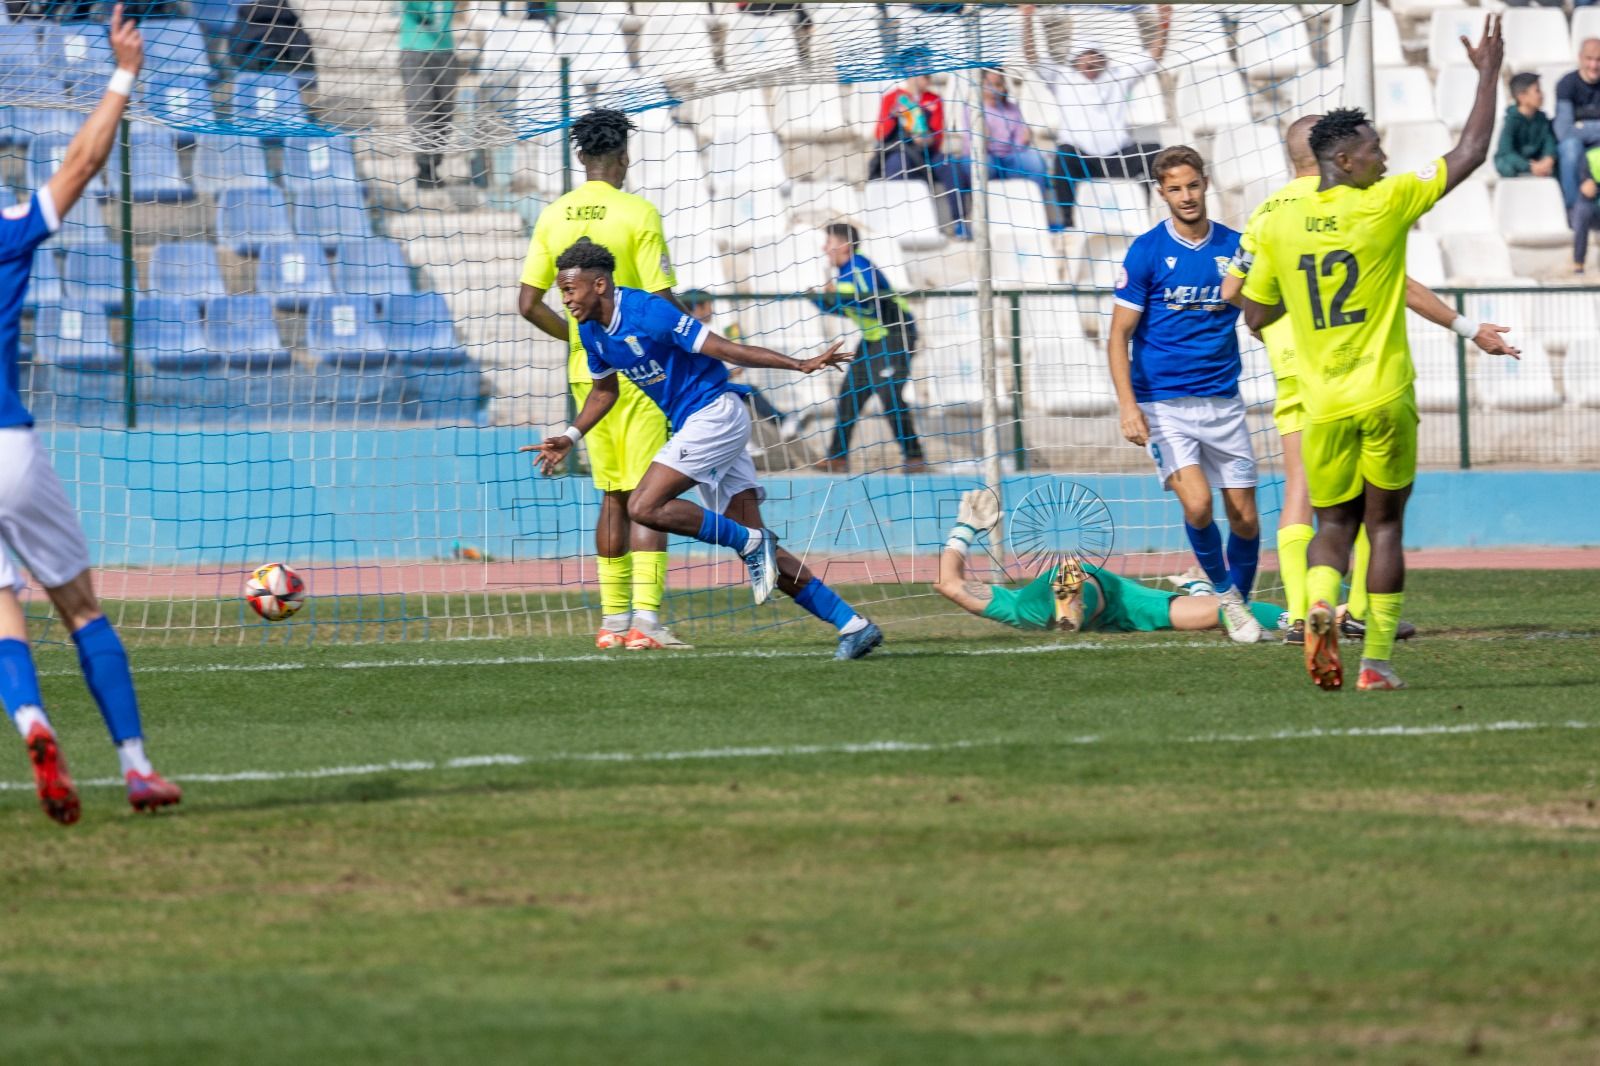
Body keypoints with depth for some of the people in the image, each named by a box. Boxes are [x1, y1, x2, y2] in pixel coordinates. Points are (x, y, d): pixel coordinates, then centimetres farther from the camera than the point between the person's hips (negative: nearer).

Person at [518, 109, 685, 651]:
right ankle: (645, 618, -15)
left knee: (613, 497, 15)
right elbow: (663, 302, -14)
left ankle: (614, 618, 16)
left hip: (586, 374, 6)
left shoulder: (553, 217, 5)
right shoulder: (637, 213, -11)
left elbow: (528, 303, 5)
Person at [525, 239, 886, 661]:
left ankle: (753, 544, -9)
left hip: (715, 416, -8)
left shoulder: (648, 312, -20)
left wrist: (801, 365, -23)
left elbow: (723, 348, -19)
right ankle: (853, 625, 0)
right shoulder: (592, 331, 6)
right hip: (695, 426, 8)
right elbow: (604, 391, 24)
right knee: (760, 552, 2)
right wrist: (569, 438, 12)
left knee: (644, 507, -20)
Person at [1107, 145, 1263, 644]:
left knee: (1244, 517, 2)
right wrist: (1128, 405, -14)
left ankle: (1241, 604, 25)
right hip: (1164, 405, -3)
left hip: (1223, 404, 3)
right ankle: (1225, 594, 5)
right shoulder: (1146, 251, -5)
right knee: (1197, 504, -20)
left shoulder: (1234, 247, 4)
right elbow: (1119, 335, -5)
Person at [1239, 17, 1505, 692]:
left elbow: (1255, 317, 11)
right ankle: (1376, 661, 5)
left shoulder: (1280, 224, 2)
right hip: (1384, 398, -3)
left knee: (1334, 523, 12)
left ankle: (1320, 604, -19)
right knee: (1384, 523, 8)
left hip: (1323, 406, 3)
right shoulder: (1383, 206, -9)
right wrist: (1488, 75, 7)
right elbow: (1471, 154, -3)